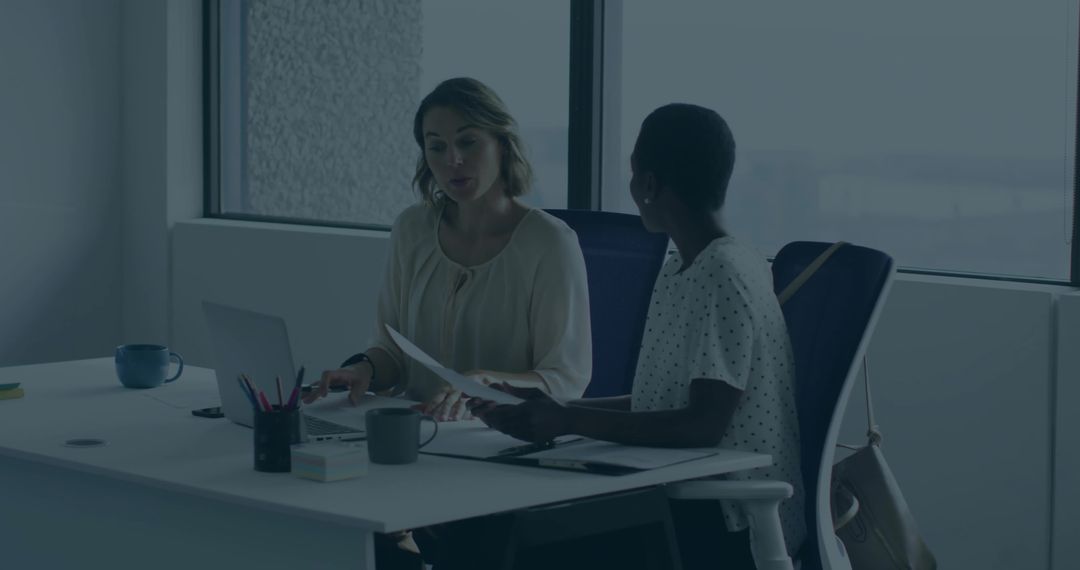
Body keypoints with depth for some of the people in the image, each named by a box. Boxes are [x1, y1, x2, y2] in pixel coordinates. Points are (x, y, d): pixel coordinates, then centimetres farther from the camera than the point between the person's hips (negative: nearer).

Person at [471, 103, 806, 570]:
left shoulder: (725, 273, -16)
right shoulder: (676, 273, 12)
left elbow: (704, 424, -23)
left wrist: (569, 421, -24)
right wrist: (551, 409, 5)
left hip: (733, 526, -8)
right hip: (686, 498, 8)